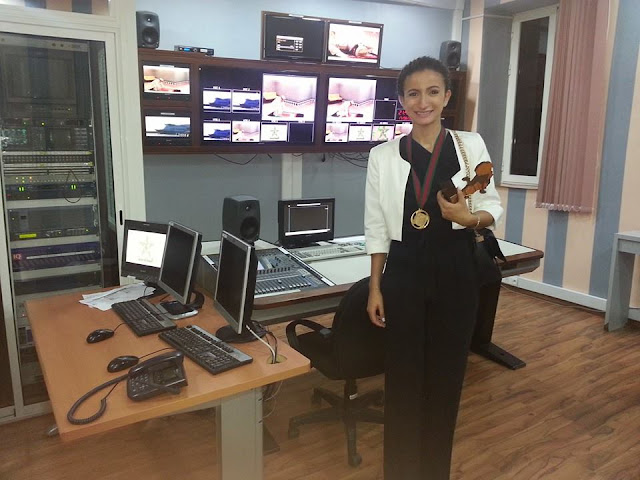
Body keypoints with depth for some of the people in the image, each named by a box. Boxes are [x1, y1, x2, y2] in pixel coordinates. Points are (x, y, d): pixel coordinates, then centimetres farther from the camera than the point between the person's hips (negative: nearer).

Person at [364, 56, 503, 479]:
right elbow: (377, 228, 2)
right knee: (403, 375, 8)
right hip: (404, 272, 0)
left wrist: (469, 218, -19)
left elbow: (493, 209, 3)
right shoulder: (383, 156, -1)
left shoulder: (471, 146, 0)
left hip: (455, 271, 1)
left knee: (447, 374, 11)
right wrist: (375, 287, 0)